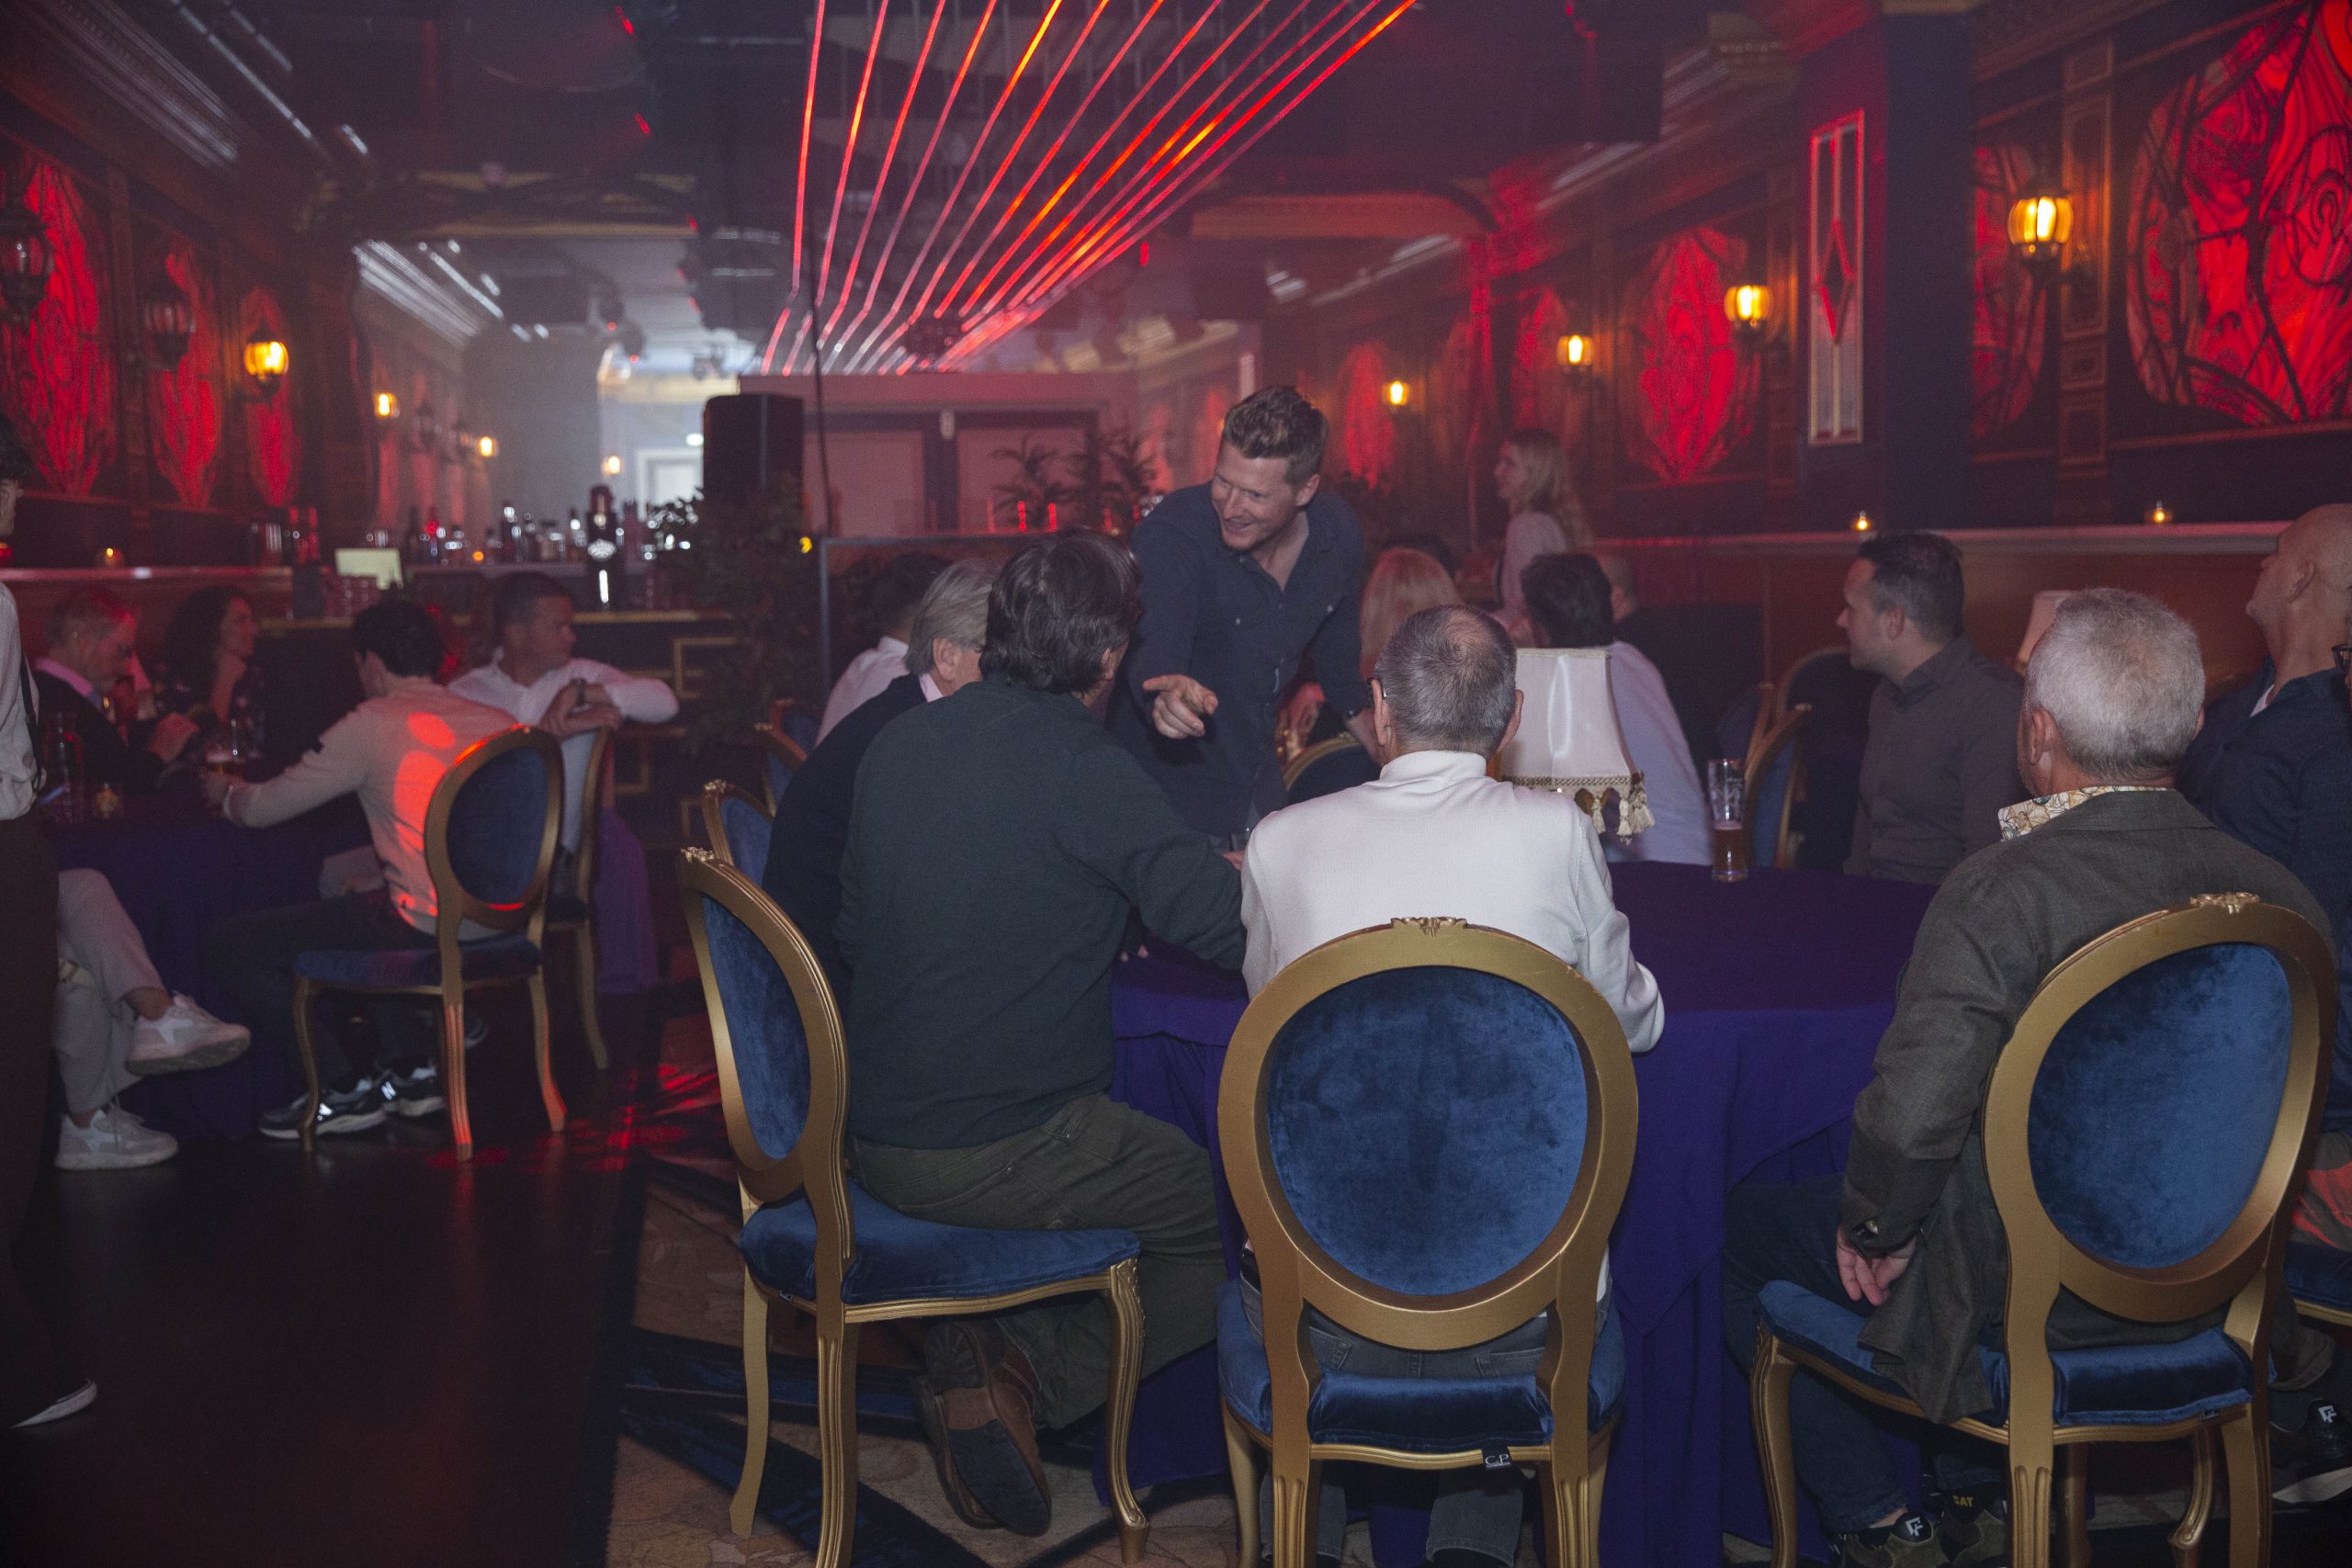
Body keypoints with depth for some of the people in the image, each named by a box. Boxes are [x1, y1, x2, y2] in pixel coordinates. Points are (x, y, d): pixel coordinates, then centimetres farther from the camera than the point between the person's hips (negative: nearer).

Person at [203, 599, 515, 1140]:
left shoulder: (373, 724, -7)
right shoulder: (499, 722, 9)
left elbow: (263, 808, -1)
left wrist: (225, 791, 24)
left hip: (424, 930, -8)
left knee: (229, 945, 7)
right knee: (346, 893, 37)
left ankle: (344, 1089, 11)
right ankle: (412, 1066, 27)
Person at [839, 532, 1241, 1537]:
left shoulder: (897, 743, 6)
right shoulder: (1083, 768, -15)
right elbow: (1233, 929, -17)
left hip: (872, 1141, 8)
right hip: (1002, 1152, -7)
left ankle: (969, 1351, 10)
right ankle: (1030, 1373, -5)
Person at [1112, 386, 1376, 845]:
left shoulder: (1339, 533, -7)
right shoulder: (1171, 535, -24)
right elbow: (1152, 653, -36)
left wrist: (1356, 711, 28)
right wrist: (1166, 694, -58)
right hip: (1165, 787, -5)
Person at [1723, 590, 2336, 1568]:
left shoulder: (2000, 893, -27)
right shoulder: (2281, 897, -9)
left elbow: (1911, 1119, -31)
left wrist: (1874, 1231, -10)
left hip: (2014, 1295, -7)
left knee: (1739, 1230, 14)